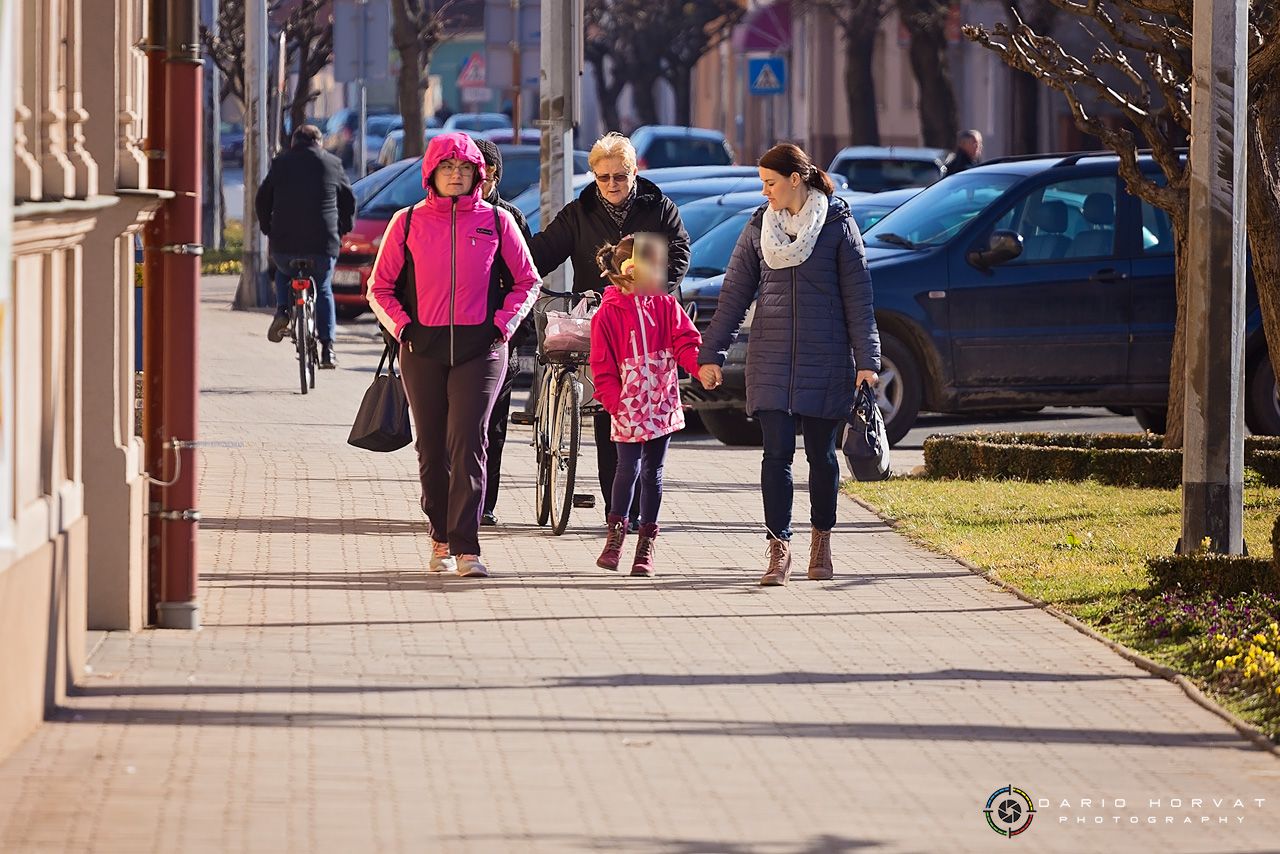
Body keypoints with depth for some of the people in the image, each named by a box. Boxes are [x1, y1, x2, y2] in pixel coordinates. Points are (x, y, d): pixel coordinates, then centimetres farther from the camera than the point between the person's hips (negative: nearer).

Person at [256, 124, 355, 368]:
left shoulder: (280, 164, 7)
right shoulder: (332, 164, 6)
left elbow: (262, 199, 13)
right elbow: (348, 200, 14)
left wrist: (268, 229, 26)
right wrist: (343, 230, 27)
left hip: (284, 241, 0)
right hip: (323, 242, 0)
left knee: (284, 274, 31)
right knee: (323, 290, 16)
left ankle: (283, 311, 4)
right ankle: (327, 347, 7)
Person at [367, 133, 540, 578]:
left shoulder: (496, 221, 5)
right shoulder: (408, 222, 6)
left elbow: (527, 281, 13)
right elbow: (380, 287, 13)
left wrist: (503, 324, 0)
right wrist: (402, 326, -1)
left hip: (480, 349, -2)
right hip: (423, 349, 2)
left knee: (468, 442, -12)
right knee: (431, 449, 6)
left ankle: (466, 548, -15)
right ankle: (441, 540, 20)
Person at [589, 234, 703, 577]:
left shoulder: (666, 305, 6)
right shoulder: (608, 314, -4)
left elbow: (685, 341, -1)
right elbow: (602, 365, -3)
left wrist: (701, 366, -21)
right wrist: (614, 402, -13)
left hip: (661, 404, 3)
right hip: (628, 406, -3)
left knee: (653, 472, 7)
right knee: (628, 469, -7)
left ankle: (646, 543, 14)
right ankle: (616, 532, 14)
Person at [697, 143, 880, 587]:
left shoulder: (838, 226, -1)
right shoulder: (759, 227, 8)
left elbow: (858, 296, -2)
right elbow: (734, 292, 10)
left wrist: (867, 359, -6)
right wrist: (711, 354, 6)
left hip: (825, 361, -2)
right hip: (771, 359, 2)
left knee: (821, 453, 7)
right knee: (776, 453, -6)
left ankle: (821, 539, 23)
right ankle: (779, 550, -8)